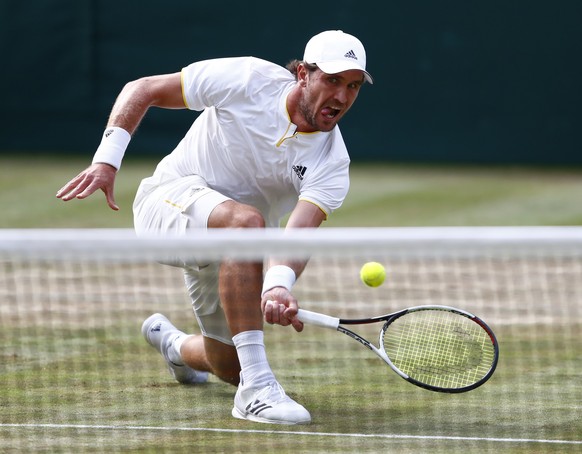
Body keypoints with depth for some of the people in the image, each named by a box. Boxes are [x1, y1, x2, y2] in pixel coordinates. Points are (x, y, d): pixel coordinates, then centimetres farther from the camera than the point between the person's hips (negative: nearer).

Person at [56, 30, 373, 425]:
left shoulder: (331, 163, -16)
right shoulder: (246, 79, -20)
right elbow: (142, 89, -11)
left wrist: (279, 285, -53)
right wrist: (107, 159, -21)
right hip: (170, 198, -5)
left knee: (229, 368, 10)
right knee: (245, 221, -39)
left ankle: (171, 343, 50)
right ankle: (256, 388, -40)